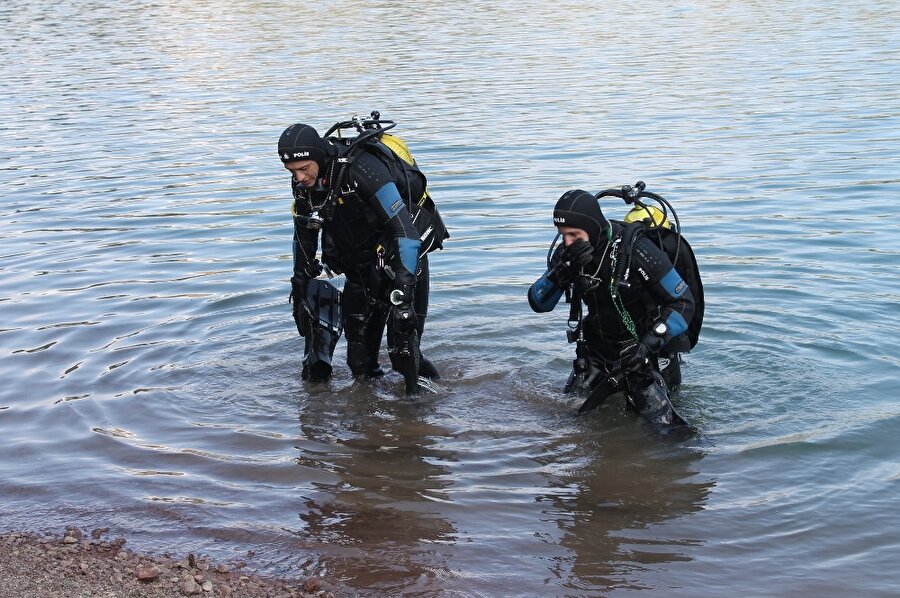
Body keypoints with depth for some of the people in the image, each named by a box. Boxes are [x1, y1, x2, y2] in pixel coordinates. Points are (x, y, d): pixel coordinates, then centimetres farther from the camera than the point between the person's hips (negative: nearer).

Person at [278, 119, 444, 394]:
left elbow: (405, 229, -32)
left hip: (397, 260, -6)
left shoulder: (361, 169, -31)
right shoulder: (304, 182, -8)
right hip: (359, 268, 6)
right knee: (360, 360, 4)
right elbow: (304, 234, 11)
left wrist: (403, 284, -36)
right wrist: (300, 279, 13)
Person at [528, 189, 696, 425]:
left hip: (640, 350, -5)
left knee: (659, 425, -13)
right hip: (597, 350, 5)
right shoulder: (569, 253, -8)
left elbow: (683, 302, -20)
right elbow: (538, 303, -8)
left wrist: (648, 344, -29)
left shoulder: (636, 249, -25)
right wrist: (562, 271, -27)